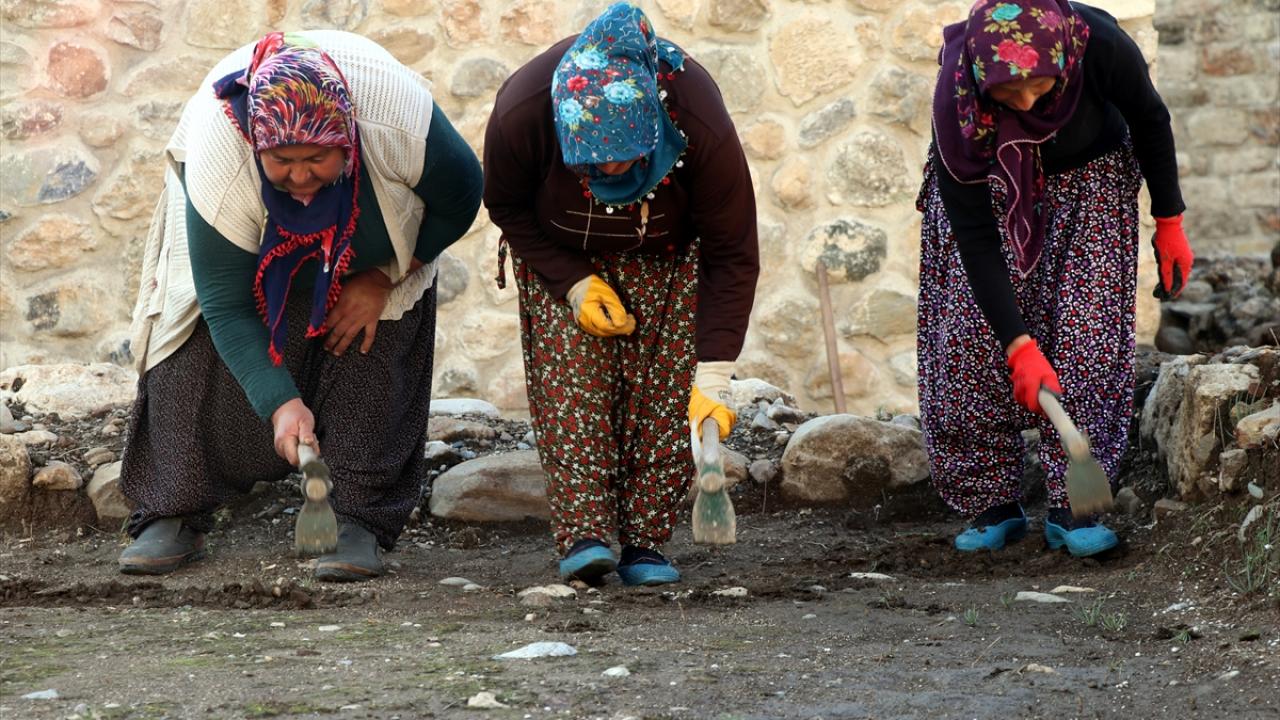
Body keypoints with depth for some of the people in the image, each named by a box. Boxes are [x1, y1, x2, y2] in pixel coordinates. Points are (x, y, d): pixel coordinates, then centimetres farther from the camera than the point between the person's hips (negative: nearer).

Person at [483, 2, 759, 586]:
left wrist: (713, 378, -32)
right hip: (559, 258, 1)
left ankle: (644, 543, -10)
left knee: (663, 389, -14)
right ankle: (583, 533, -19)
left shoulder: (702, 126, -38)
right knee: (571, 379, -17)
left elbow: (732, 256, -28)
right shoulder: (520, 115, -35)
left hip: (667, 258, 0)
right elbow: (507, 209, -12)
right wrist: (573, 284, -22)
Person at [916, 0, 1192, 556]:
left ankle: (1072, 508, -10)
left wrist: (1169, 224, -5)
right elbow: (975, 239, -32)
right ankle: (992, 505, 1)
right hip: (990, 191, 0)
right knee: (971, 336, -10)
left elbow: (1150, 121, -12)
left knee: (1086, 336, -13)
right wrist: (1019, 345, -37)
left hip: (1088, 179, 0)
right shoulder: (956, 104, -36)